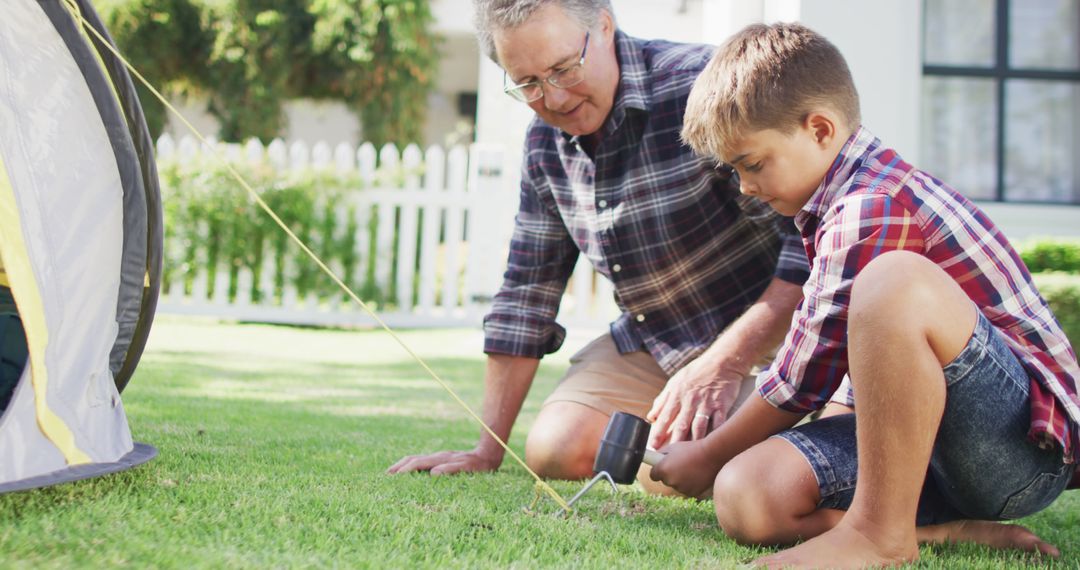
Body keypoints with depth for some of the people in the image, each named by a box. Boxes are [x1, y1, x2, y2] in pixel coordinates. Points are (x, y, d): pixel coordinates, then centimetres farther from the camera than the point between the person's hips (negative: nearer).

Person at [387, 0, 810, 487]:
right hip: (647, 341, 6)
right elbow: (526, 290, 7)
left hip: (760, 332, -6)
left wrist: (723, 364, -35)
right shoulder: (545, 144, 1)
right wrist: (487, 451, 5)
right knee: (553, 451, -14)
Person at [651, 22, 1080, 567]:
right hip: (920, 443, 9)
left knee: (895, 280, -38)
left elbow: (806, 379, -11)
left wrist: (705, 457, 4)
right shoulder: (857, 196, 19)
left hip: (1027, 442, -9)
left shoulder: (871, 210, -15)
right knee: (743, 496, -13)